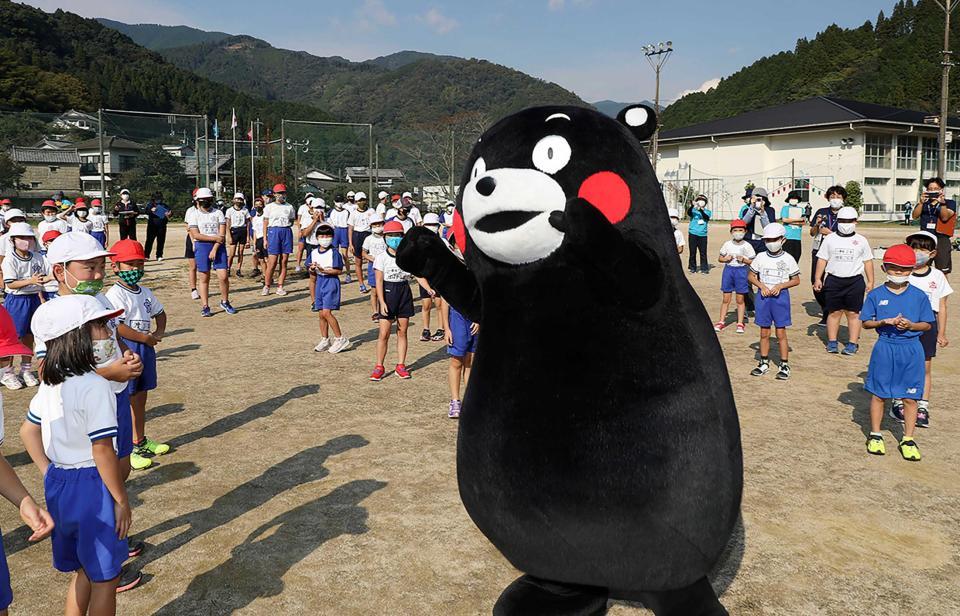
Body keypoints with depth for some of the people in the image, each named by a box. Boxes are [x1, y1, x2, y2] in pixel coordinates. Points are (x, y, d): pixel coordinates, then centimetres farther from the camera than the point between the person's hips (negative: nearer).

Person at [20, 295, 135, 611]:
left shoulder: (50, 383, 3)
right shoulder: (94, 386, -23)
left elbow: (27, 431, 14)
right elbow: (103, 452, -21)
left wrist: (50, 474, 18)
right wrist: (122, 501, -12)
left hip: (58, 484, 8)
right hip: (91, 486, -8)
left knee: (84, 571, 24)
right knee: (105, 578, 9)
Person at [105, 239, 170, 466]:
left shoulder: (145, 292, 11)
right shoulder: (115, 294, -15)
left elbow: (160, 313, 26)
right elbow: (115, 327, -24)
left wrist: (159, 333, 7)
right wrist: (145, 338, -18)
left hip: (145, 349, 8)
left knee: (140, 397, 18)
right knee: (125, 400, -2)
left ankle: (140, 441, 32)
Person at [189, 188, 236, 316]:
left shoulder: (218, 213, 4)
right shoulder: (195, 215, 2)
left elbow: (222, 233, -2)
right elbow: (195, 234, -7)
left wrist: (214, 249, -12)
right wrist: (214, 238, -14)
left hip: (218, 247, 1)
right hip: (202, 247, -1)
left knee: (223, 276, -5)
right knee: (204, 278, 1)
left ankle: (225, 302, 14)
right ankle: (205, 306, 7)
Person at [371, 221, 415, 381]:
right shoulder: (381, 258, -5)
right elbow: (379, 281, -7)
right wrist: (382, 302, -14)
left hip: (404, 292, 3)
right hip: (388, 292, -3)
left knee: (402, 331, 8)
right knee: (384, 333, -3)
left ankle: (400, 366, 17)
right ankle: (379, 367, 8)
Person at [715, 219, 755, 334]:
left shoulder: (747, 246, -2)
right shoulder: (727, 244, 3)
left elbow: (752, 261, -1)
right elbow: (720, 258, 10)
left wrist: (744, 260, -18)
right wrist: (725, 259, -11)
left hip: (742, 270, -2)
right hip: (728, 269, 2)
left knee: (740, 299, 5)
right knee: (726, 298, 7)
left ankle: (740, 323, 14)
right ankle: (721, 321, 16)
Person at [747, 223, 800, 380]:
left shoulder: (788, 259, -3)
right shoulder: (761, 257, 2)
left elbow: (796, 280, 2)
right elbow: (751, 276, 10)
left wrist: (780, 286, -13)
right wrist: (761, 286, -7)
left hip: (780, 296, -2)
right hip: (763, 296, 2)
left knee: (781, 333, 0)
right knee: (764, 333, 10)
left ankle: (784, 365, 9)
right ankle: (764, 363, 21)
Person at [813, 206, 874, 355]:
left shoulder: (861, 240, 7)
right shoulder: (830, 239, 6)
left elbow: (868, 262, 10)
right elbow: (822, 259, 6)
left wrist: (870, 281, 5)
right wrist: (818, 278, 0)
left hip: (855, 281, 0)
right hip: (833, 280, 0)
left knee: (853, 313, 2)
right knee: (834, 312, 5)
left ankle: (853, 343, 8)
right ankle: (832, 342, 13)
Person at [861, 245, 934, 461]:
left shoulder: (919, 296, 0)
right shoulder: (876, 295, -2)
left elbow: (927, 324, 4)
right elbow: (866, 322, 1)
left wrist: (910, 325, -15)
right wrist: (885, 322, -16)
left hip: (911, 350, 0)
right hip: (884, 348, 0)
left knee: (910, 397, 5)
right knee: (879, 394, 8)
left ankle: (908, 439, 19)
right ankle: (875, 435, 23)